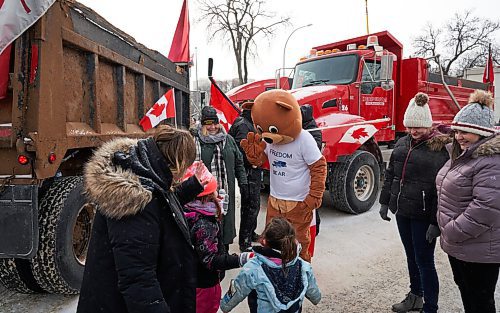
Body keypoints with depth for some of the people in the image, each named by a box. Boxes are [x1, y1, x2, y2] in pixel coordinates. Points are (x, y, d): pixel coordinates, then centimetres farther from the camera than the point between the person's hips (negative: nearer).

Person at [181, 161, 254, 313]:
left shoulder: (187, 212, -7)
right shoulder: (204, 224, -32)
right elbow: (209, 260, -32)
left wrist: (217, 204, 16)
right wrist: (241, 259, -39)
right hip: (205, 284, -8)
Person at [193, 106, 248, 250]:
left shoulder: (228, 139, 11)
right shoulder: (195, 141, -2)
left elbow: (239, 163, 16)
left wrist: (243, 183, 12)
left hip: (226, 193, 4)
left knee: (226, 221, 13)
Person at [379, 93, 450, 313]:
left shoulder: (440, 148, -13)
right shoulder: (402, 143, 8)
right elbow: (390, 173, 15)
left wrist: (436, 222, -17)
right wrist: (385, 202, 13)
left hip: (423, 216, -6)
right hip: (402, 212, 7)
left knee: (424, 262, 3)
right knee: (411, 257, 20)